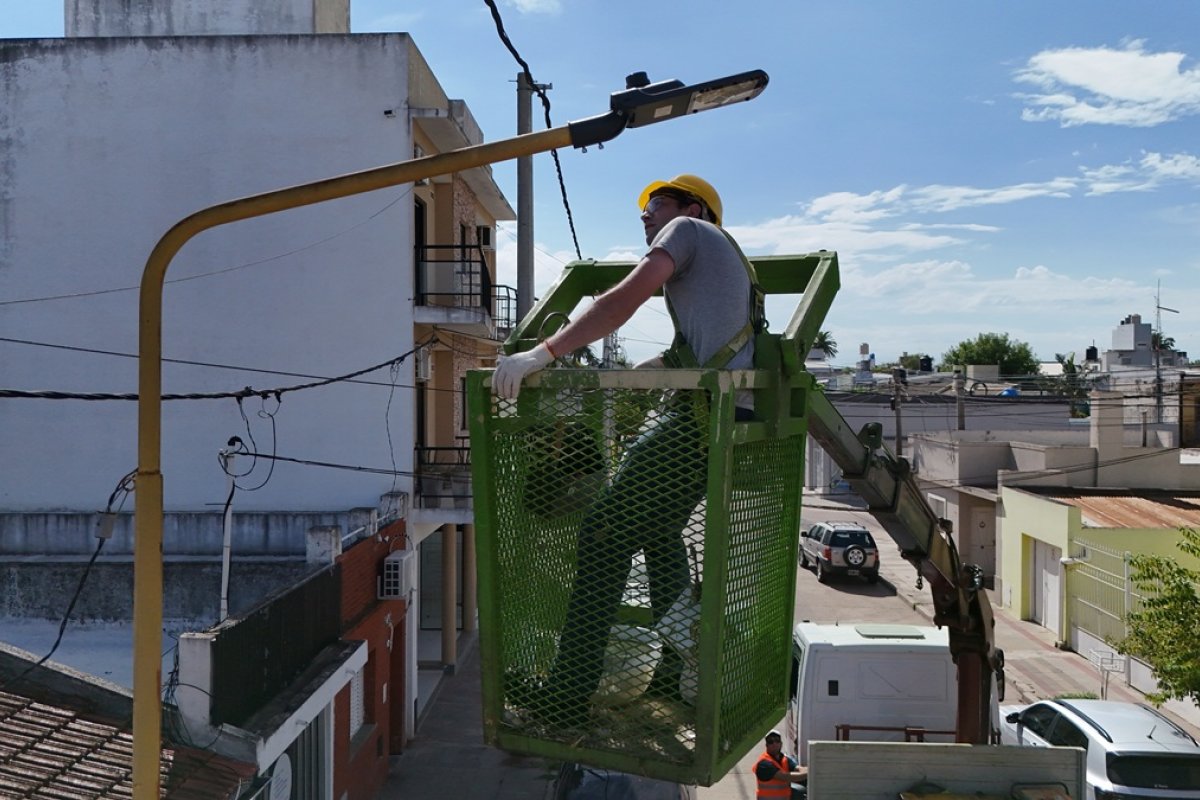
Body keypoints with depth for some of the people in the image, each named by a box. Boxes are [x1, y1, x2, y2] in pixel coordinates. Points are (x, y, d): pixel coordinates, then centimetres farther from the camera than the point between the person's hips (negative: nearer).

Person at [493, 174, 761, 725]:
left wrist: (544, 354, -17)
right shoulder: (727, 259, 33)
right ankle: (676, 678, 29)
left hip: (702, 417, -10)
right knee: (658, 534, 22)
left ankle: (566, 701, -9)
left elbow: (624, 301, -11)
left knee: (605, 535, -9)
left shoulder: (688, 229, 6)